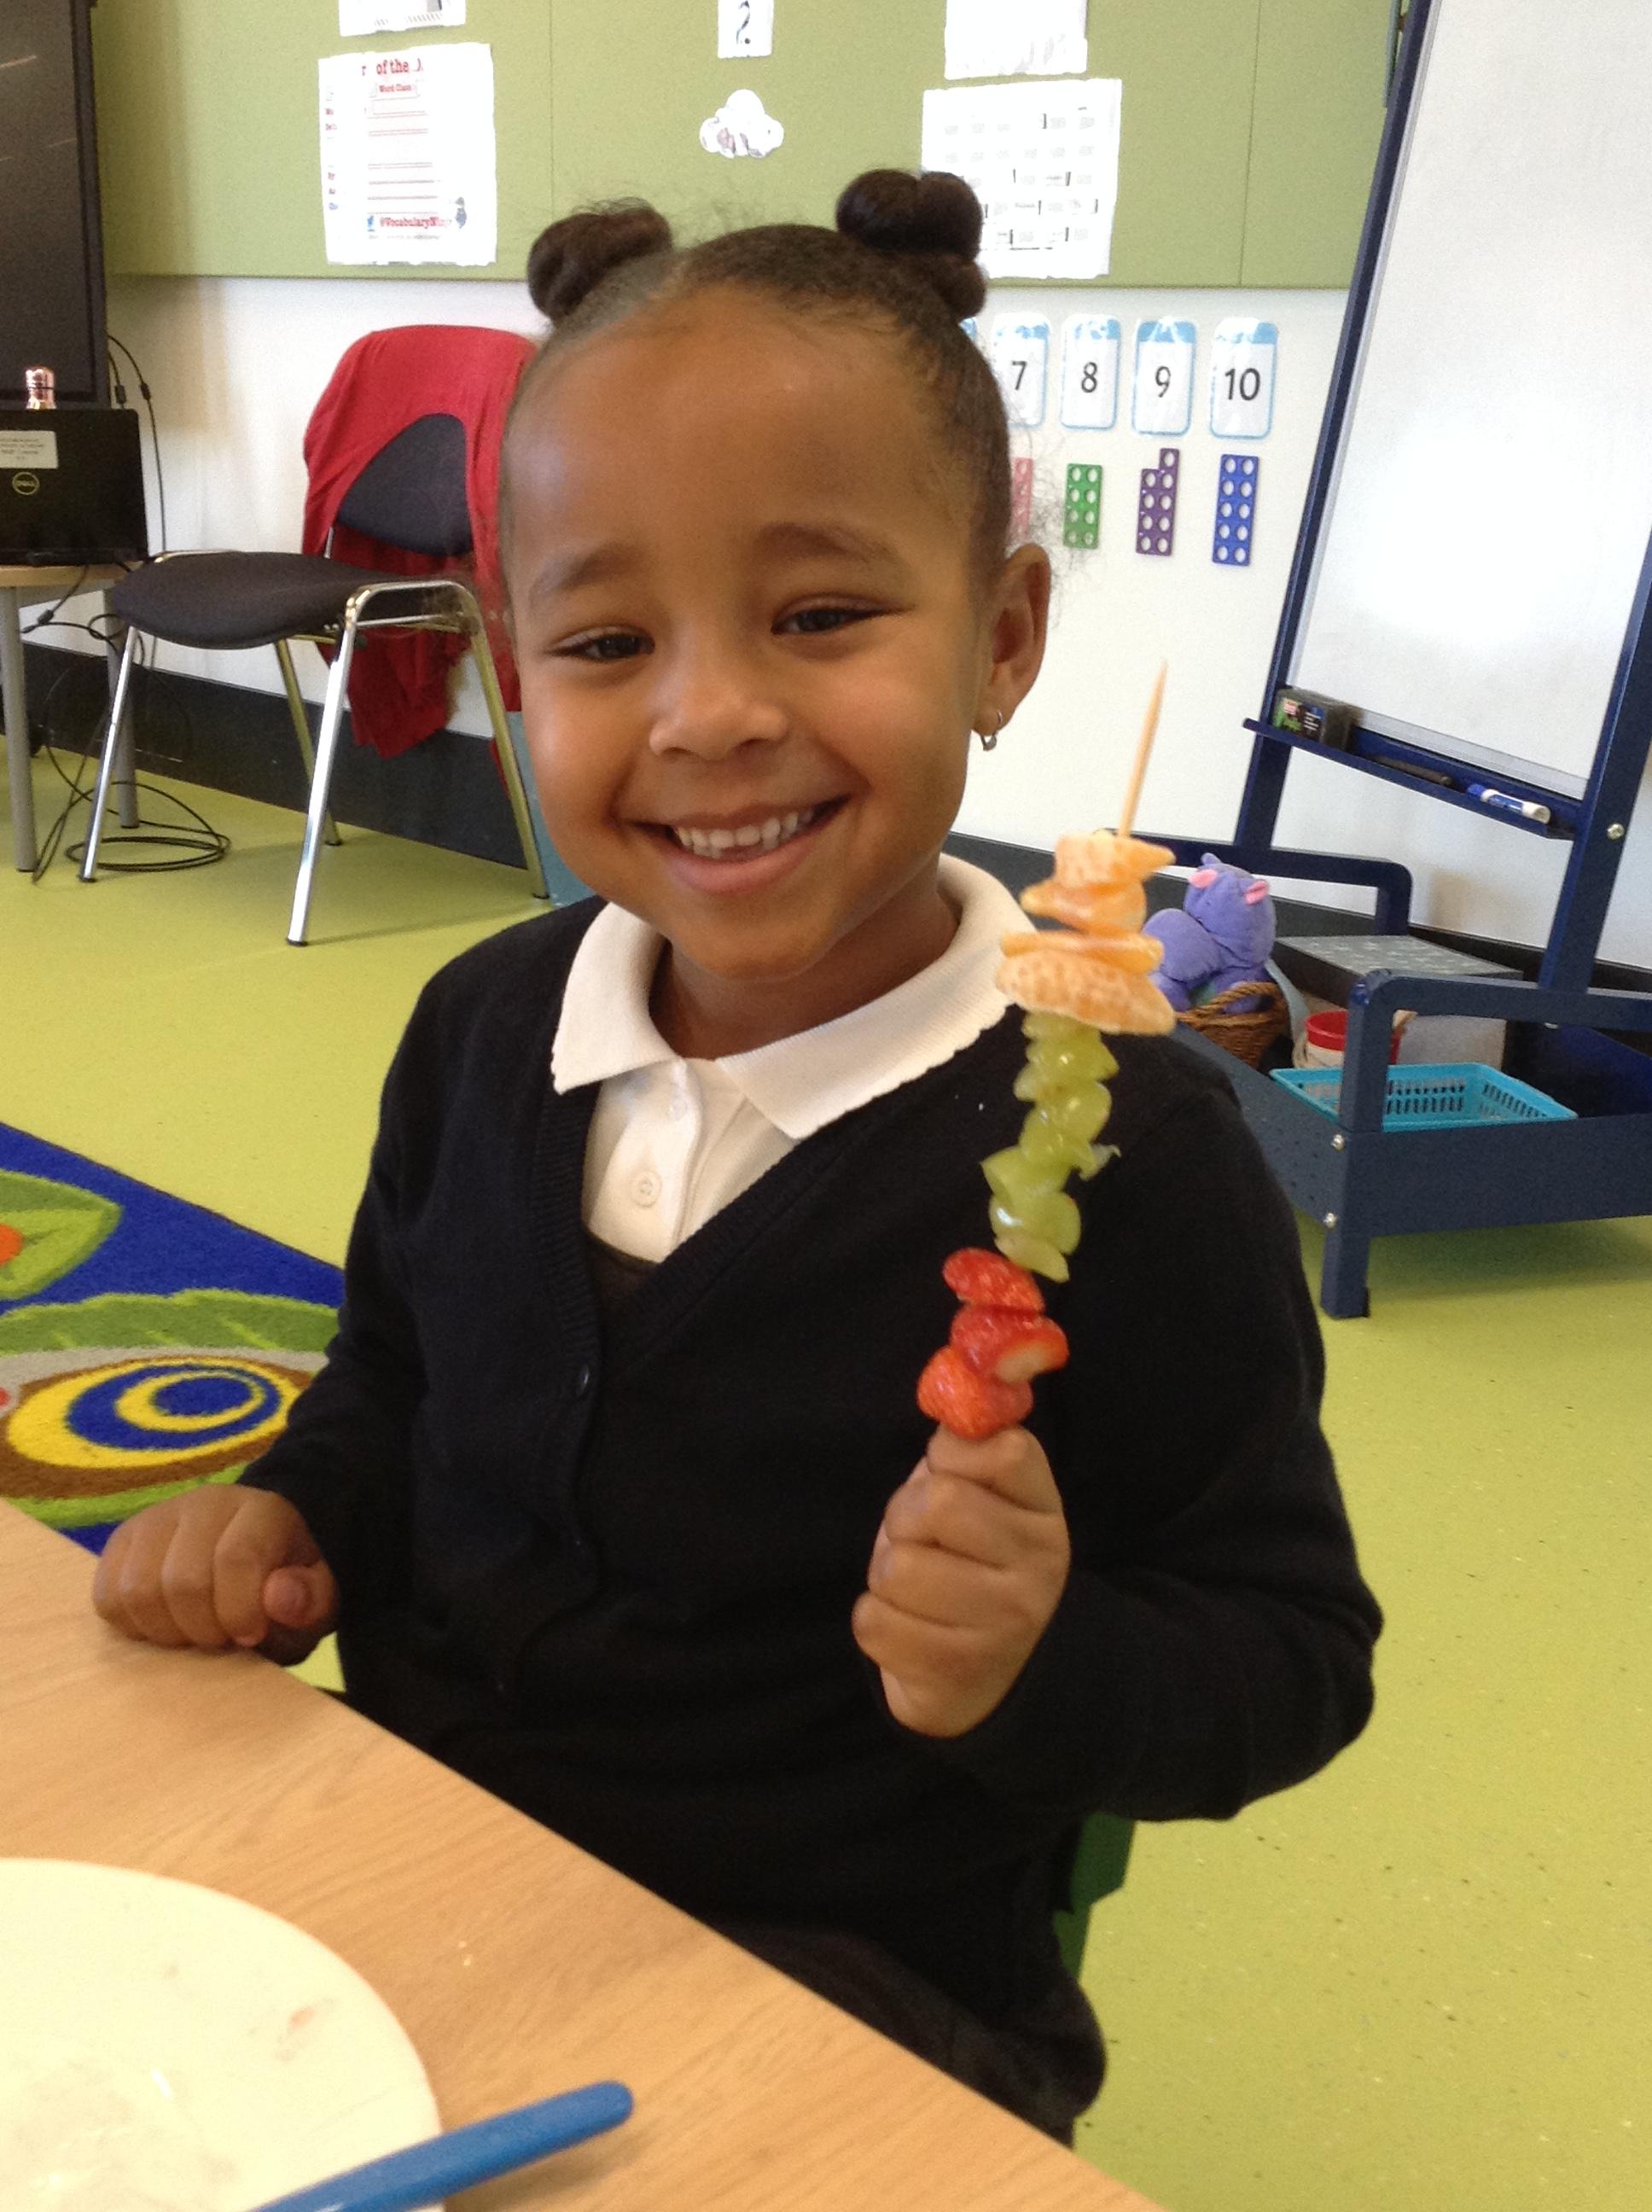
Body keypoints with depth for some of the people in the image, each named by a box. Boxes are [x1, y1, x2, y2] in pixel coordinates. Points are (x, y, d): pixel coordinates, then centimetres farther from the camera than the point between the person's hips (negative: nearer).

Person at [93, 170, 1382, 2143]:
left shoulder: (1126, 1150, -20)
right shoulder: (485, 1030, -2)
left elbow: (1289, 1651, -10)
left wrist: (1041, 1667, -29)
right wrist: (291, 1518, -3)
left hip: (845, 1975, -4)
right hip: (412, 1851, 5)